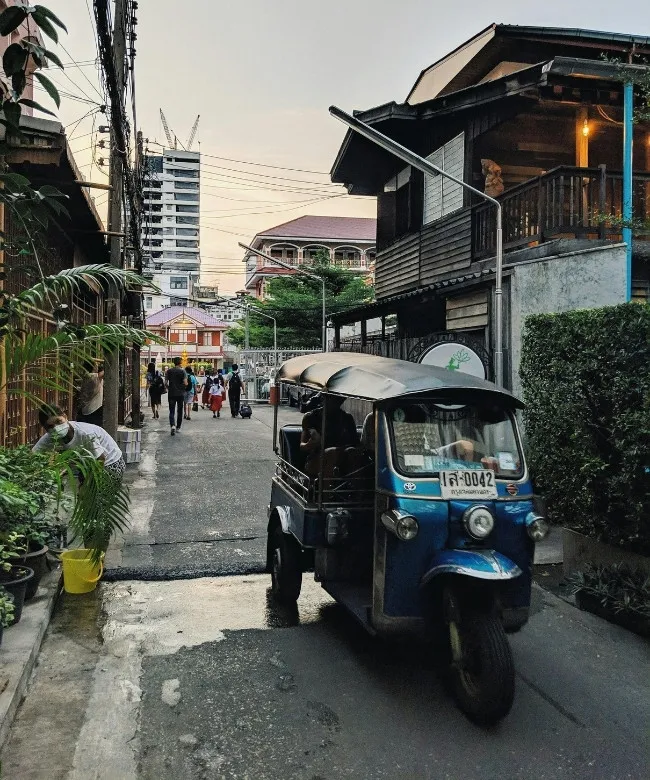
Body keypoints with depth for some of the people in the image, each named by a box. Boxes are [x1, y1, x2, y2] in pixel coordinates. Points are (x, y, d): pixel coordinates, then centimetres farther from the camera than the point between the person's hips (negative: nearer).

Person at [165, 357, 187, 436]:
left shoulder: (169, 371, 1)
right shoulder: (182, 371, -6)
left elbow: (165, 383, 0)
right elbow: (185, 383, -13)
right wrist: (183, 388, 8)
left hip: (171, 394, 1)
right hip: (180, 394, -1)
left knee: (172, 411, 2)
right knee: (179, 411, 12)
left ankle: (172, 426, -20)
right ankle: (178, 428, 18)